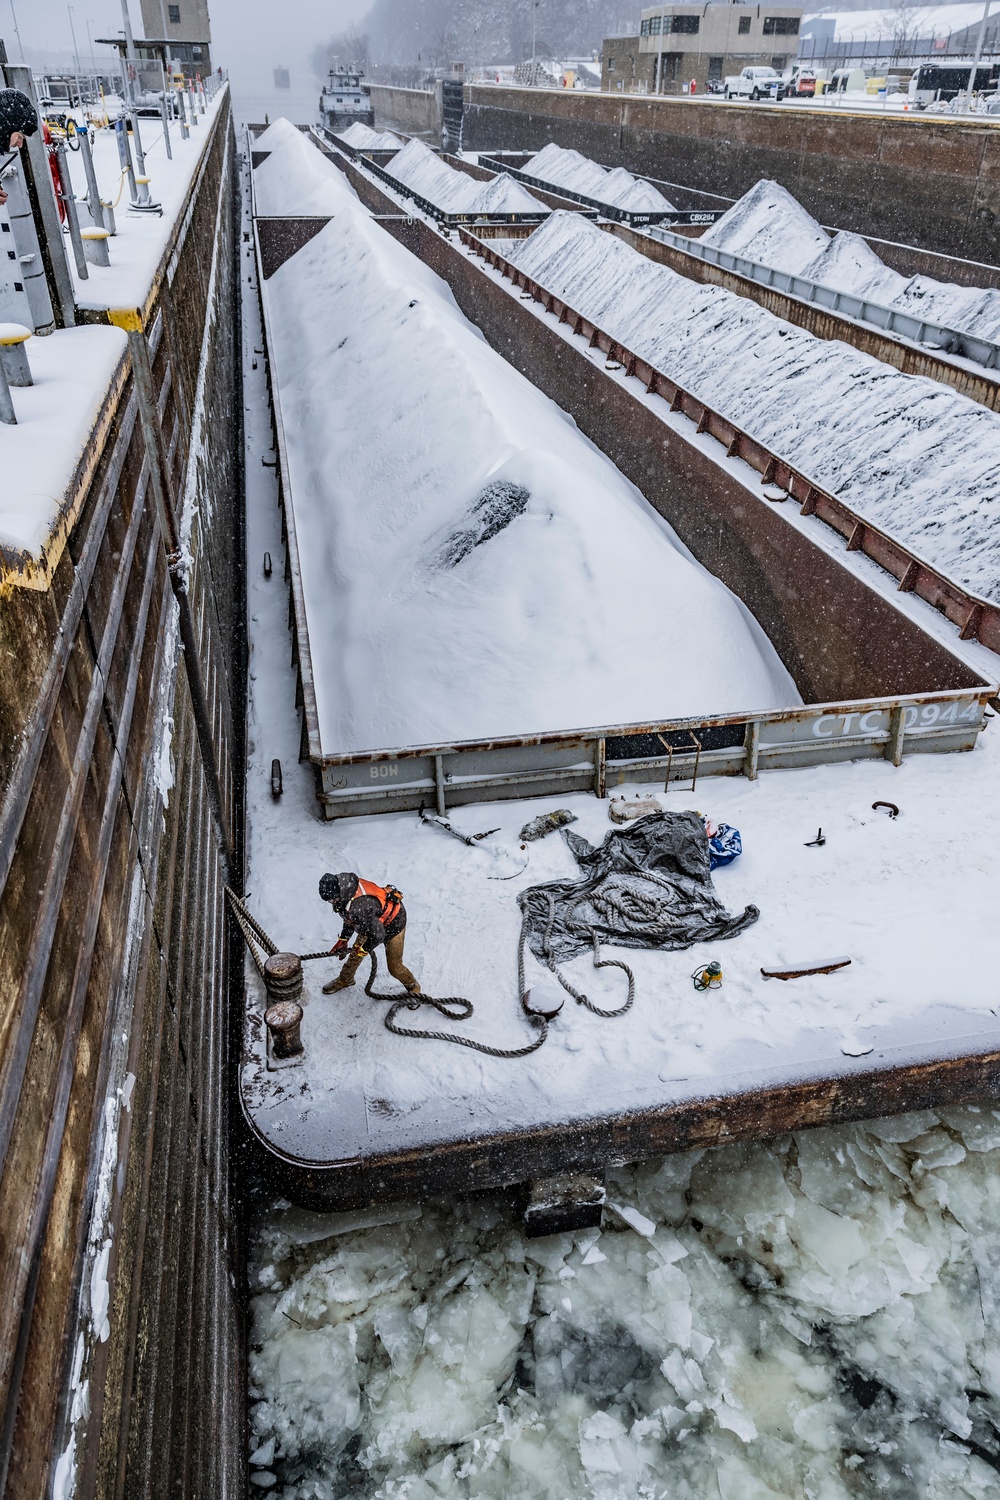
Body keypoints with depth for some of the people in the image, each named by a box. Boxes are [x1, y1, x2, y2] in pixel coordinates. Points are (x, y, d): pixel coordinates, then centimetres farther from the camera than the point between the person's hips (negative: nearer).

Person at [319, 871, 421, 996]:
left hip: (392, 923, -8)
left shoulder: (359, 907, -46)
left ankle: (413, 987, 32)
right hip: (373, 921, 8)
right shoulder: (346, 893, -19)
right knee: (355, 953, 17)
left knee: (394, 967, 5)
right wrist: (343, 939, 4)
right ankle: (344, 980, 42)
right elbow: (350, 918, 4)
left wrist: (363, 949, -17)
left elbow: (377, 934, -35)